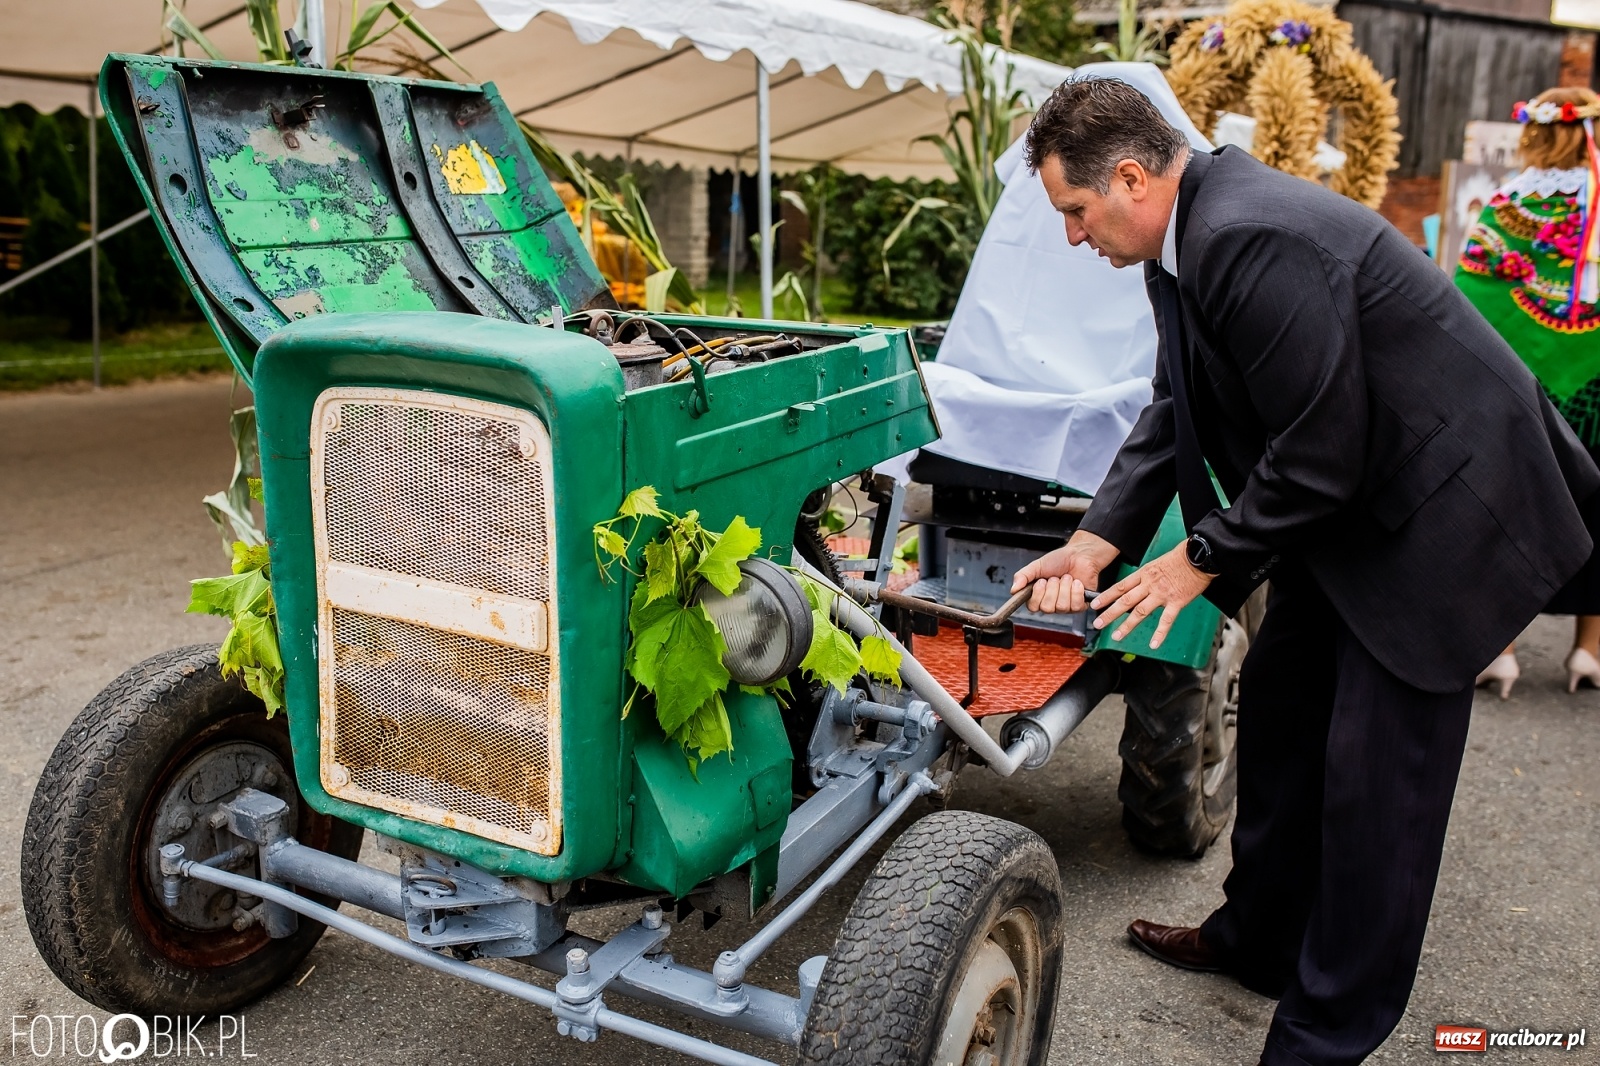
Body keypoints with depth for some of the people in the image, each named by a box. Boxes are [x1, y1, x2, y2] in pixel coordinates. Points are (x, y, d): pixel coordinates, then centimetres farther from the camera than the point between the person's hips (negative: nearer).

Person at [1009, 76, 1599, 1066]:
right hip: (1353, 498, 10)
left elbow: (1319, 453, -26)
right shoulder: (1193, 229, 2)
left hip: (1441, 506, -10)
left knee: (1373, 777, -3)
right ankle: (1260, 938, 36)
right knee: (1279, 707, 17)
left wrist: (1205, 557, -14)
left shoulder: (1254, 240, -30)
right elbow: (1175, 407, 7)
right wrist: (1098, 540, -1)